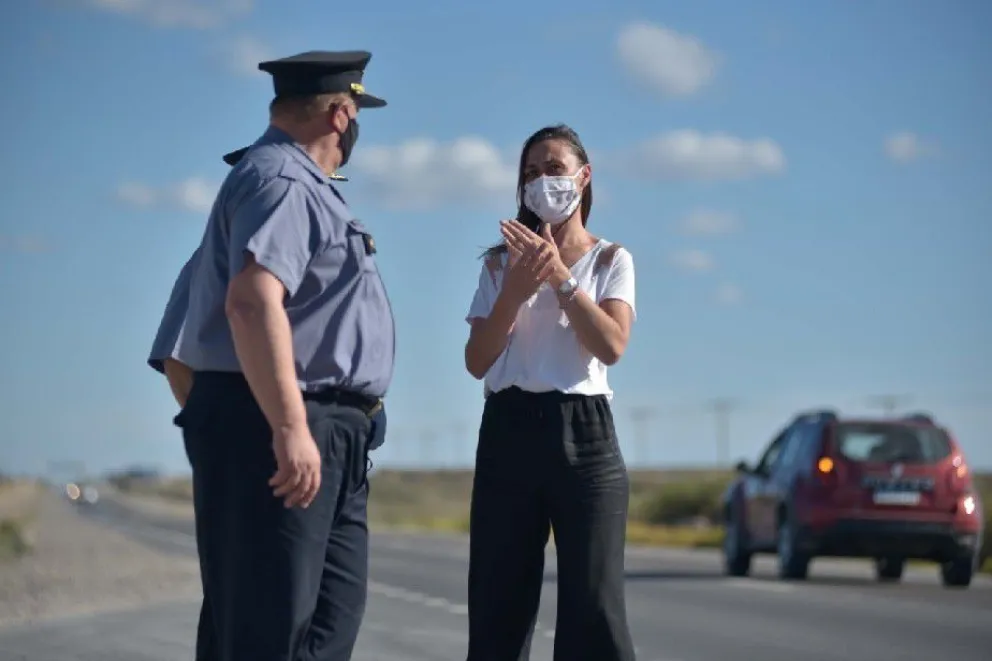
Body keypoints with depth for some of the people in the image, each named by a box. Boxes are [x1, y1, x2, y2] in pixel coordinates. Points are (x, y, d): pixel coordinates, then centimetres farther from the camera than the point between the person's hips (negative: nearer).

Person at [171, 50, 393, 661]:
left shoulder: (303, 187, 22)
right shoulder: (282, 183, -12)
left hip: (326, 434, 11)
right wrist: (290, 427, -31)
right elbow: (252, 302, -26)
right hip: (278, 430, -11)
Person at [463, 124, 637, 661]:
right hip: (508, 432, 2)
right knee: (498, 602, 1)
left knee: (593, 603, -6)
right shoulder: (502, 261, 13)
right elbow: (477, 362, 2)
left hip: (582, 430, -2)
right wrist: (515, 291, -11)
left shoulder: (610, 259, 8)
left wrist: (560, 276, -13)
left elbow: (612, 346, -9)